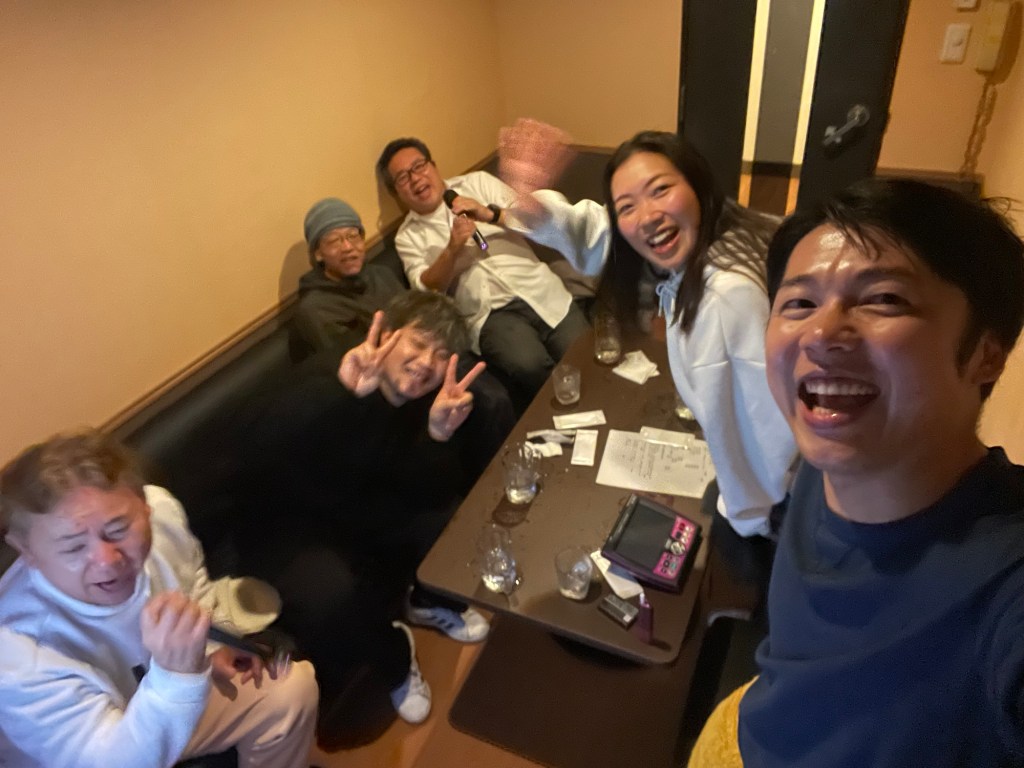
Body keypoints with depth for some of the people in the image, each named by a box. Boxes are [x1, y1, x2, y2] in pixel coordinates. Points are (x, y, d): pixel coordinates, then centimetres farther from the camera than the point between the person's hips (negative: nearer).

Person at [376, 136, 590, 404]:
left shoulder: (478, 182, 15)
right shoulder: (407, 237, 13)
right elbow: (426, 292, -1)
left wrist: (489, 214, -11)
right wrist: (452, 249, -16)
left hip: (540, 291, 2)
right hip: (491, 312, -2)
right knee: (528, 367, -30)